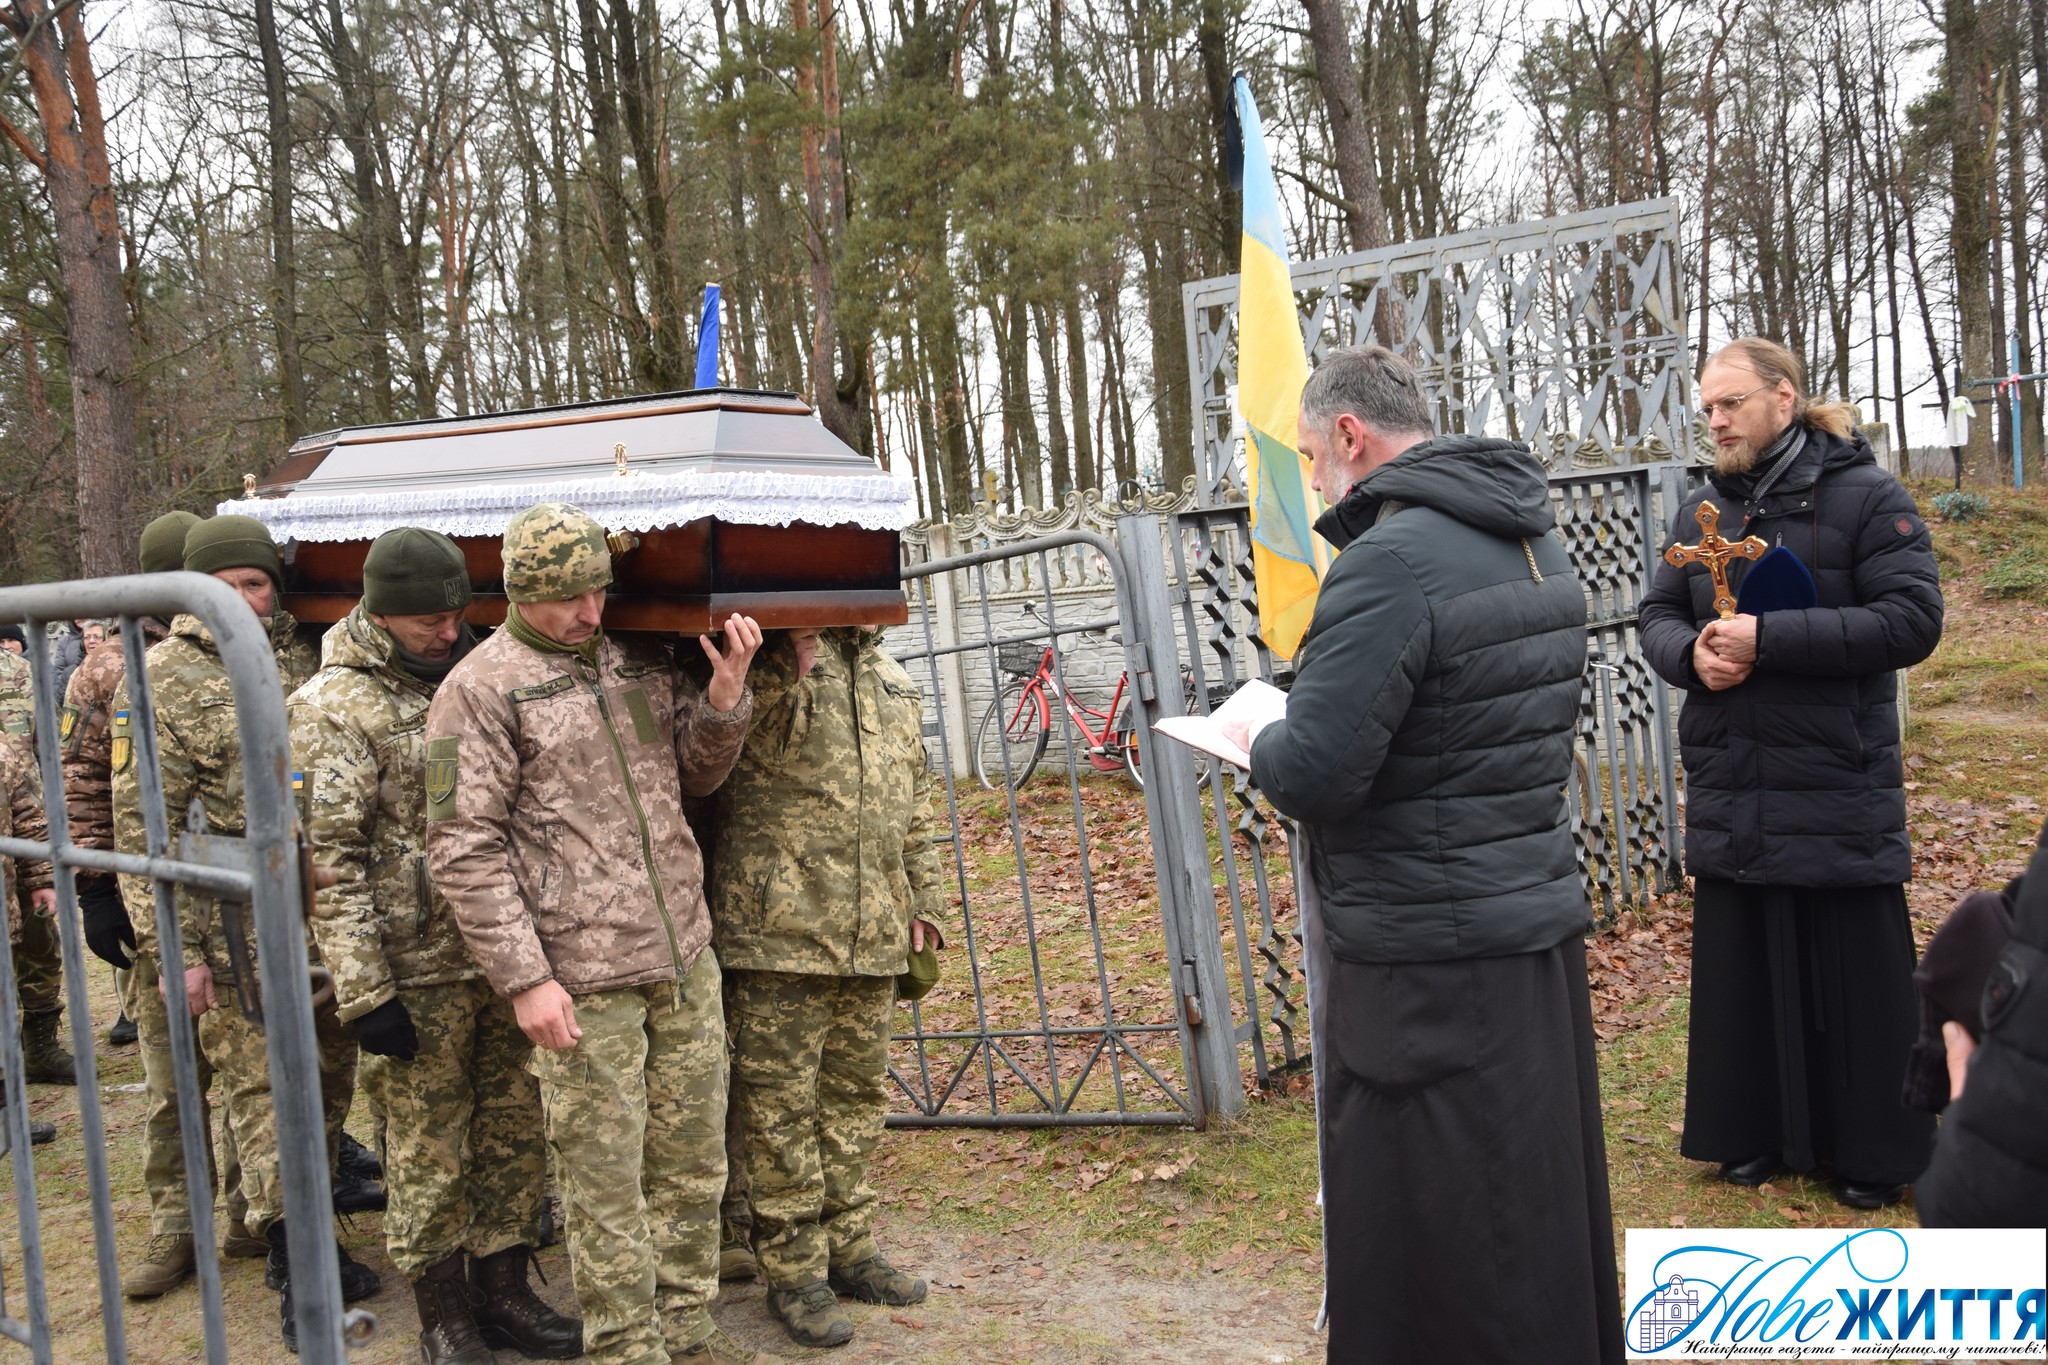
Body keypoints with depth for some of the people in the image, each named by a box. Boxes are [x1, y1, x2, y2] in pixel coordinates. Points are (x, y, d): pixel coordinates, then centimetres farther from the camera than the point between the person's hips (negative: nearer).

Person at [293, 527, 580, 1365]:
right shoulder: (334, 706, -9)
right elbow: (330, 857, -13)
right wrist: (364, 990, -16)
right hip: (417, 973, -5)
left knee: (517, 1131, 13)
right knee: (429, 1154, 6)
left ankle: (504, 1290, 29)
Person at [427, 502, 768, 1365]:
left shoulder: (641, 661, 11)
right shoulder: (481, 689, -7)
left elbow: (696, 776, 18)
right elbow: (462, 849, -10)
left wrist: (726, 696, -1)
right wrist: (524, 979, -14)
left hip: (684, 960, 6)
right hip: (580, 982, -6)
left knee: (693, 1161, 15)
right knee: (607, 1180, 3)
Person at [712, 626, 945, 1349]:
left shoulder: (894, 680, 16)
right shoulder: (766, 661, -5)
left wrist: (923, 896, 20)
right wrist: (790, 661, -30)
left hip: (873, 934, 7)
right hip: (779, 930, -6)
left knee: (858, 1093, 15)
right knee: (781, 1099, 1)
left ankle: (850, 1248, 29)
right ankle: (794, 1271, 14)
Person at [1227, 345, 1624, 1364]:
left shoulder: (1391, 561, -20)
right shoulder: (1537, 545, 10)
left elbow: (1312, 777, -24)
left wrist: (1259, 741, -2)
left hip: (1426, 954, -9)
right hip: (1539, 921, 9)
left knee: (1418, 1258, 4)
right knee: (1542, 1209, 21)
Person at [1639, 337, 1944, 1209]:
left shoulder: (1865, 497, -7)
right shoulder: (1701, 511, 10)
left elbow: (1913, 620, -16)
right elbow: (1658, 615, 12)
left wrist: (1768, 639, -21)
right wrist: (1691, 654, -12)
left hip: (1838, 796, -5)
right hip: (1729, 798, 5)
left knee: (1856, 980, 5)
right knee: (1740, 973, 12)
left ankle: (1876, 1156, 20)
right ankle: (1758, 1136, 27)